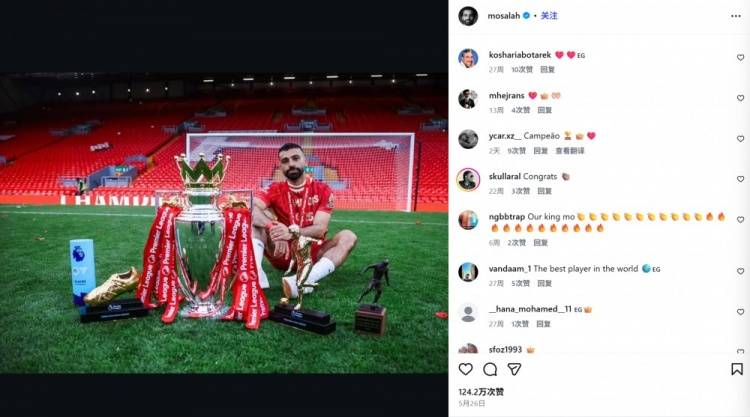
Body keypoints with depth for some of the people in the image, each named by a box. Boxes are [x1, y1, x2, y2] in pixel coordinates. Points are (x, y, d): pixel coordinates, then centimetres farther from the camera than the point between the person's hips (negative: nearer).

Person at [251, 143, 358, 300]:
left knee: (348, 237, -25)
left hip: (312, 255, 0)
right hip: (283, 254, 1)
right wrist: (272, 228, -39)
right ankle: (256, 274, -42)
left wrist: (291, 233, -36)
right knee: (255, 221, -17)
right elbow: (250, 209, -19)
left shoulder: (323, 190, -4)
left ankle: (306, 280, -50)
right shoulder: (275, 190, 0)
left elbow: (320, 229, -16)